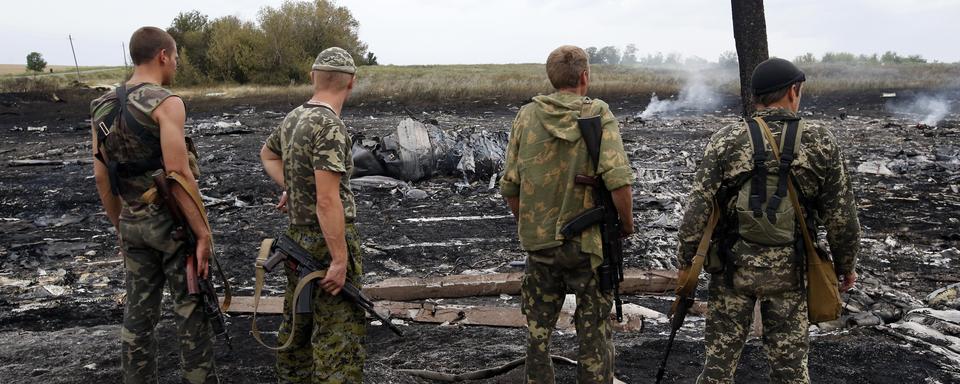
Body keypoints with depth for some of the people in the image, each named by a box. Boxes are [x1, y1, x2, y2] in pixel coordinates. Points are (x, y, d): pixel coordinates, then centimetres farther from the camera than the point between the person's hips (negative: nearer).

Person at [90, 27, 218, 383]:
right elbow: (179, 176, -21)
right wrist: (203, 232, -16)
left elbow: (101, 176, 10)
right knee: (191, 312, 5)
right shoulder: (165, 102, -15)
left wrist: (121, 227, 19)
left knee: (138, 315, 14)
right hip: (172, 221, -6)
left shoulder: (103, 106, 7)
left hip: (133, 223, 7)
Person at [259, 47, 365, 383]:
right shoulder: (329, 126, -20)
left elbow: (267, 153, 28)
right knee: (339, 331, -4)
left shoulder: (293, 118, 6)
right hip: (328, 242, -9)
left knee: (298, 320, 21)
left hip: (297, 236, 9)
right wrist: (341, 259, -22)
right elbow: (327, 200, -24)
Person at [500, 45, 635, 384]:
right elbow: (618, 181, -22)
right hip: (589, 244, -2)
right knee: (594, 335, 13)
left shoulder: (527, 116, -2)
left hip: (540, 243, 3)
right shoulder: (599, 116, -10)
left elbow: (510, 187, -1)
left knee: (538, 331, 19)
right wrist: (627, 223, -4)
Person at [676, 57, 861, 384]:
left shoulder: (726, 141, -6)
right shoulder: (820, 143, -4)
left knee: (720, 357, 11)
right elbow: (841, 215, -1)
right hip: (788, 270, 1)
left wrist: (686, 262, 2)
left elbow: (698, 209, -9)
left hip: (732, 266, 0)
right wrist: (846, 264, 14)